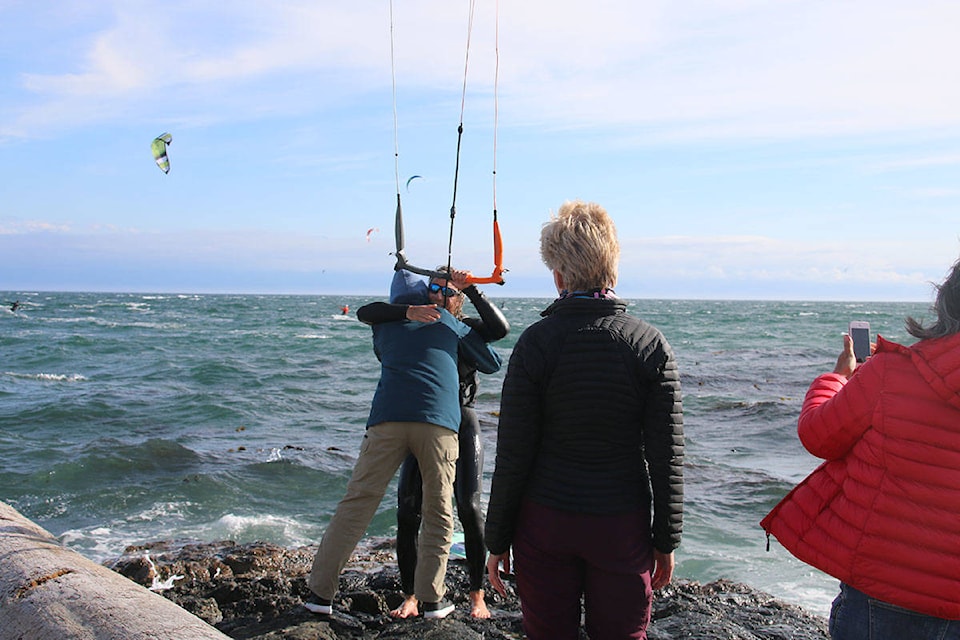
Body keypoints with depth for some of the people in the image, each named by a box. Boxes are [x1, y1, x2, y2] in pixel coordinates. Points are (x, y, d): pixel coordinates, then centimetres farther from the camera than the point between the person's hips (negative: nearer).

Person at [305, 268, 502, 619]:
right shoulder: (450, 321, 19)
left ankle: (321, 592, 8)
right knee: (438, 514, 11)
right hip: (439, 423, -1)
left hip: (388, 418, 1)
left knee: (356, 505, 5)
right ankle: (431, 599, 13)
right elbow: (492, 363, 24)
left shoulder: (383, 323, 21)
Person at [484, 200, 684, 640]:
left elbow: (513, 455, -8)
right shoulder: (652, 345, -5)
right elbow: (667, 456, -3)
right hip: (623, 528, 1)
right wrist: (666, 540, 8)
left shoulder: (536, 343, -10)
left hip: (545, 525, -1)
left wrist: (497, 539, 3)